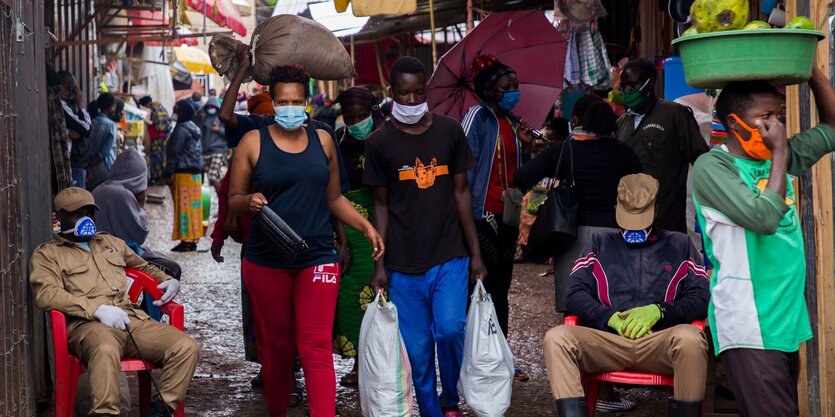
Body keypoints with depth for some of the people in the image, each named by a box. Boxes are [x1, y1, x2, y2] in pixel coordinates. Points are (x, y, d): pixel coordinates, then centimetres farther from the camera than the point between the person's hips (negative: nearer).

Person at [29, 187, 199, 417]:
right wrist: (98, 309, -18)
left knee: (187, 348, -21)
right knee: (106, 349, -44)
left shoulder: (112, 243, 32)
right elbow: (46, 293, -4)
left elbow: (144, 267, 47)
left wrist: (169, 281, 22)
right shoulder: (47, 254, 15)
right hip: (87, 324, -5)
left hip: (132, 319, 5)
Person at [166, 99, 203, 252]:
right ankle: (193, 239, 13)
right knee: (194, 206, 9)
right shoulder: (194, 129, 14)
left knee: (184, 207, -5)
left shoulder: (181, 130, -13)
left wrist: (169, 173, -13)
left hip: (183, 173, -9)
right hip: (196, 173, 9)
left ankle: (186, 241, -5)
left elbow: (174, 153, -16)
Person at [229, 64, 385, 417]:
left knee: (317, 349, -8)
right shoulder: (253, 143, 2)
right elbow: (233, 201, 5)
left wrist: (367, 227, 5)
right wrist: (251, 201, -17)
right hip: (266, 263, -1)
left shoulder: (322, 140, 9)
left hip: (317, 259, 1)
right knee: (276, 348, 10)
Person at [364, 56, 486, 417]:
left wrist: (476, 253, 4)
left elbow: (460, 193, 6)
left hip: (450, 256, 0)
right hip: (404, 264, 0)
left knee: (450, 329, -15)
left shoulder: (450, 131, 3)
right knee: (417, 350, 3)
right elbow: (381, 204, 4)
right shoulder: (380, 142, 0)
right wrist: (379, 265, 0)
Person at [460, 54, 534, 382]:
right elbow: (466, 167, -14)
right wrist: (476, 212, -17)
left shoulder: (511, 123, 15)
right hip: (483, 216, -8)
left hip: (507, 216, 8)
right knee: (488, 287, -5)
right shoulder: (477, 116, -8)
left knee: (500, 289, 13)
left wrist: (526, 148, 1)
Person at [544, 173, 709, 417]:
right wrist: (609, 317, -6)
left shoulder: (679, 245, 24)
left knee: (690, 338, -35)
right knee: (557, 338, -27)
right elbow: (575, 294, 13)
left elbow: (701, 299, 10)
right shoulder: (600, 243, 27)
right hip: (607, 341, 1)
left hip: (660, 343, -1)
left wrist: (659, 311, -8)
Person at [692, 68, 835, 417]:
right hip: (750, 327, -8)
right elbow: (765, 217, -23)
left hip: (787, 320, 8)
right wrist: (780, 155, -13)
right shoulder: (712, 167, -11)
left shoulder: (775, 158, 10)